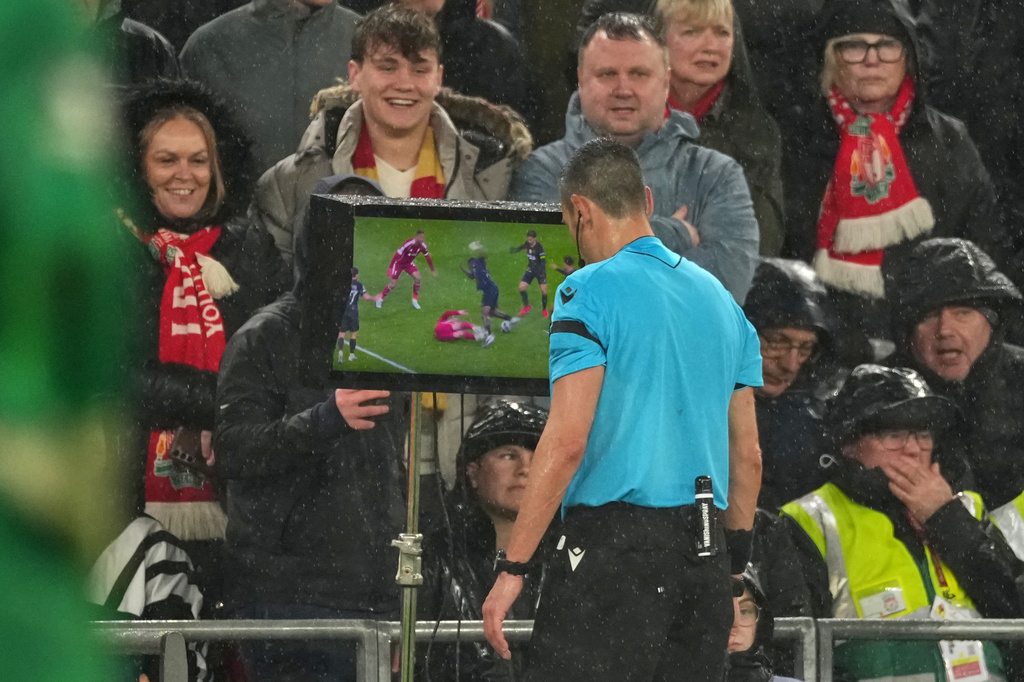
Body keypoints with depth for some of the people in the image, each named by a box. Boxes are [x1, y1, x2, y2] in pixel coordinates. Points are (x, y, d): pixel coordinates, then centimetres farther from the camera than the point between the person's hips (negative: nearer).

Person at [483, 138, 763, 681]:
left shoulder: (590, 292, -7)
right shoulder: (720, 298, 16)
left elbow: (567, 440, -14)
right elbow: (747, 453, 18)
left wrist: (512, 568, -13)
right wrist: (734, 562, 26)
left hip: (615, 541, -7)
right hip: (705, 558, 7)